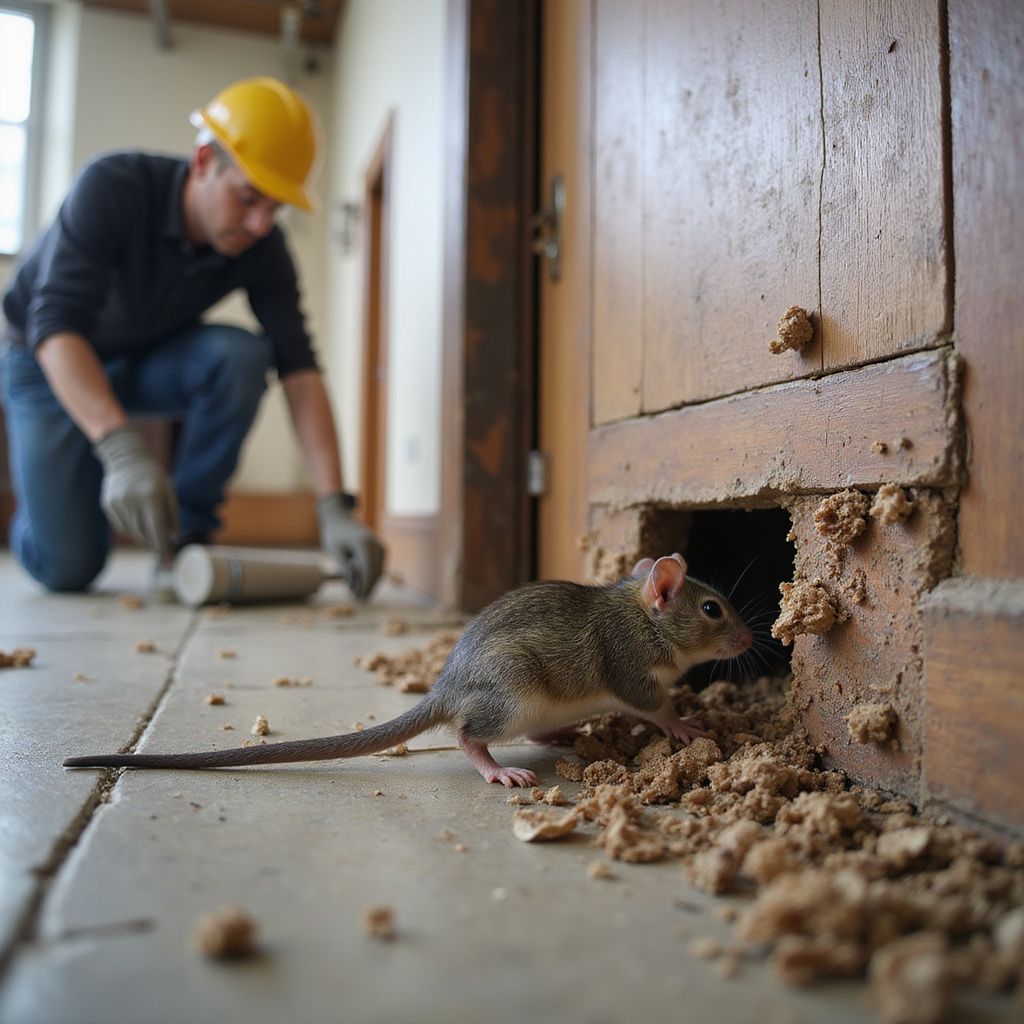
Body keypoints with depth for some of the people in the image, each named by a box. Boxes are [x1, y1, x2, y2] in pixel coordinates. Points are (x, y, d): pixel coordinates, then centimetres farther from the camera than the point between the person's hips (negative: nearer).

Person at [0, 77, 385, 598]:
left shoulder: (263, 248, -20)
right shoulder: (112, 187, -30)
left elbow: (297, 367, -26)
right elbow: (55, 325, -37)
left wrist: (334, 507, -38)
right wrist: (122, 449, -54)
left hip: (147, 361, 3)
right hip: (47, 362, -3)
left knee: (241, 355, -30)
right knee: (68, 566, -15)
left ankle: (186, 534, -14)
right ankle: (45, 484, 21)